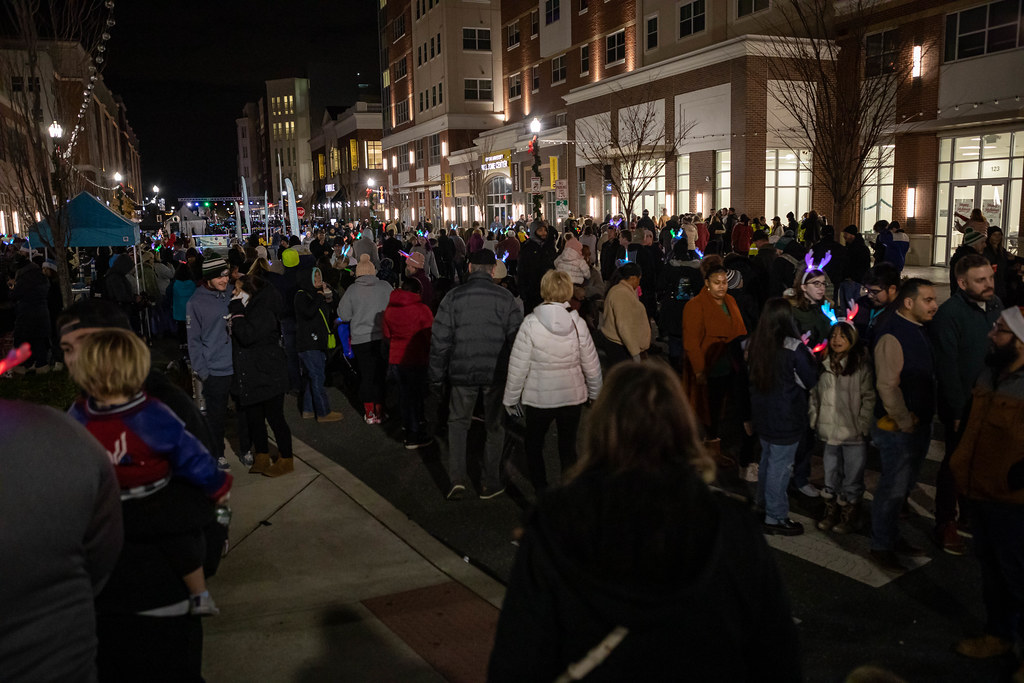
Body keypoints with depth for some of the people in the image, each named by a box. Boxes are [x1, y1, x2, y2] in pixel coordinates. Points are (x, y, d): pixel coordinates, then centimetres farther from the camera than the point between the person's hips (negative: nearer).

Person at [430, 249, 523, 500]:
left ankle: (457, 479, 7)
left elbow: (439, 339, -3)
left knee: (458, 422, 16)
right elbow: (517, 337, -4)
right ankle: (490, 483, 19)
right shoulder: (505, 298, -4)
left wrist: (437, 373, 6)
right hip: (497, 373, 0)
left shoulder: (453, 297, -3)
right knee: (494, 425, 13)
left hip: (462, 372, 0)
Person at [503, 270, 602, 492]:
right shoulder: (577, 323, -8)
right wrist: (595, 393, 15)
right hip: (573, 395, 2)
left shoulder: (531, 323, -15)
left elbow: (518, 366, -12)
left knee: (533, 448, 16)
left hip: (539, 398, -2)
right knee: (568, 449, 17)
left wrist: (511, 398, 0)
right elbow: (591, 364, -1)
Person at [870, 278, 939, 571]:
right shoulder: (892, 334, -20)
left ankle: (892, 536, 34)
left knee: (905, 486, 19)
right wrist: (906, 423, -17)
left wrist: (924, 420, 11)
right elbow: (887, 386, -24)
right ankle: (881, 547, 15)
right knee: (893, 489, 0)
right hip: (898, 427, -9)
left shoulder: (919, 330, 10)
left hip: (919, 424, 9)